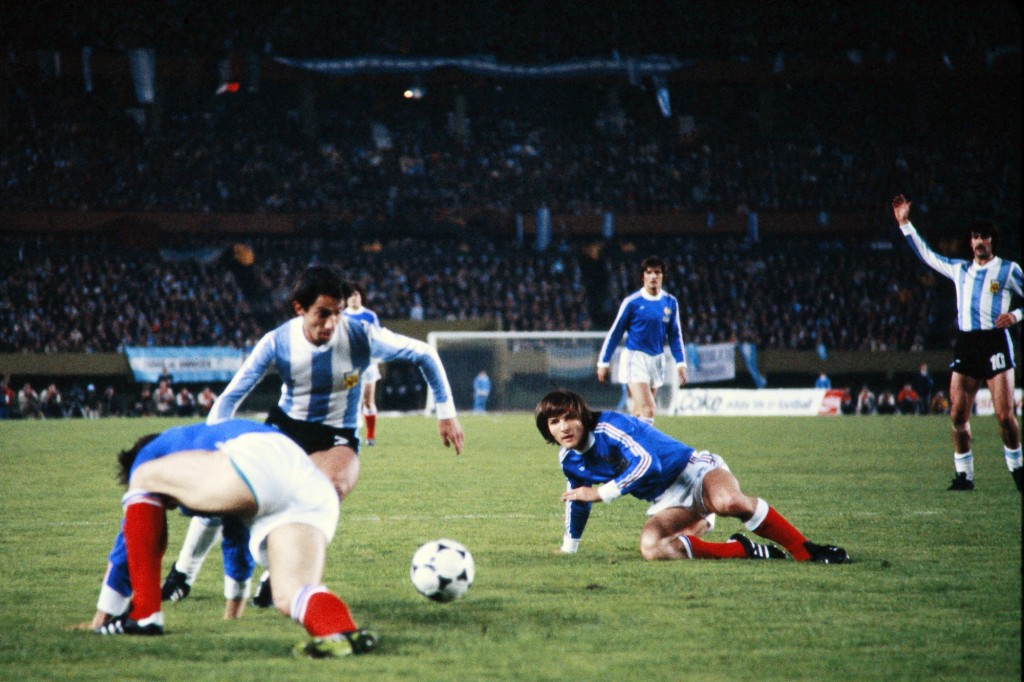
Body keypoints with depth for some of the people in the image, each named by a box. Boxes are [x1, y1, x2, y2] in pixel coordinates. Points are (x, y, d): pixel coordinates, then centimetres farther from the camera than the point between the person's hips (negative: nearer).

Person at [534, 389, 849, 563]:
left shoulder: (609, 426, -16)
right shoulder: (569, 461, 8)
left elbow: (645, 462, -25)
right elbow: (577, 501, 27)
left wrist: (601, 492, -23)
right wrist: (568, 551, 36)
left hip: (693, 470, -6)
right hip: (666, 503, 6)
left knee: (729, 501, -42)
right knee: (651, 548, -30)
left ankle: (805, 549, -28)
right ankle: (744, 550, -18)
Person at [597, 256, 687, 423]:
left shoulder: (670, 302, 4)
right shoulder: (632, 302, -8)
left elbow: (675, 335, 12)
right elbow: (615, 332, -1)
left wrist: (681, 363, 3)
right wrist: (603, 362, 1)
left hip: (657, 360, 5)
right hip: (635, 358, -5)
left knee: (639, 412, 9)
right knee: (648, 410, -17)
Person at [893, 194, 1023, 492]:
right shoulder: (960, 269, 17)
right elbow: (927, 255, 26)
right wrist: (905, 224, 23)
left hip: (995, 343, -4)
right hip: (965, 345, 4)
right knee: (958, 414, -3)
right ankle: (964, 474, 6)